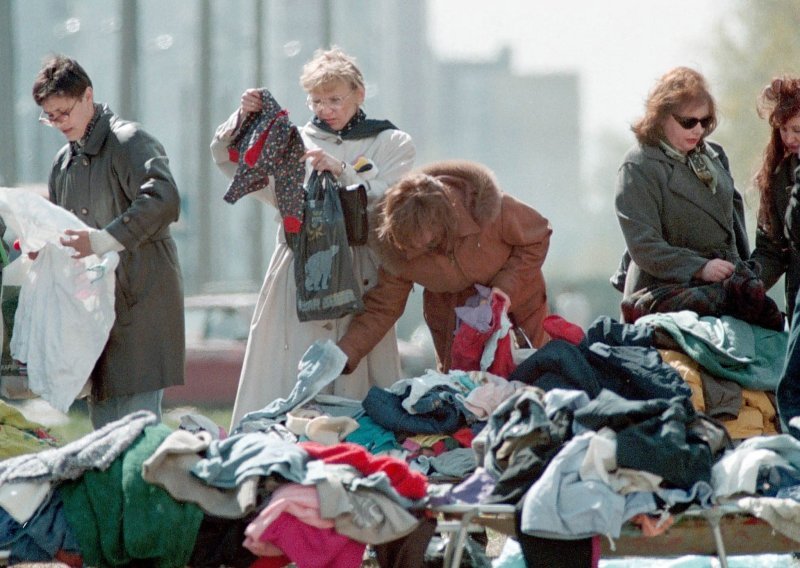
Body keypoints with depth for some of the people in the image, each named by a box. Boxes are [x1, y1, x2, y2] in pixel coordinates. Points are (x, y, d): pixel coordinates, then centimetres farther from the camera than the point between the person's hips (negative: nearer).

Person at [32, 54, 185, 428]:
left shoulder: (129, 142, -7)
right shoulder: (64, 163, 19)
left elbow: (164, 201, -24)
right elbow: (61, 227, 29)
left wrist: (103, 240, -30)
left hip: (140, 297, -8)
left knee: (135, 417, -13)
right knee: (103, 419, 8)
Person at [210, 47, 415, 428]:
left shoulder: (392, 145, 12)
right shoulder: (296, 142, 16)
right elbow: (229, 160, 11)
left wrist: (342, 172, -13)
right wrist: (243, 120, -6)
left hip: (358, 280, -1)